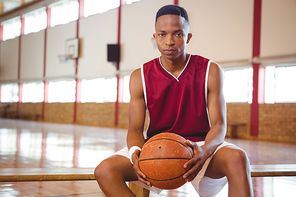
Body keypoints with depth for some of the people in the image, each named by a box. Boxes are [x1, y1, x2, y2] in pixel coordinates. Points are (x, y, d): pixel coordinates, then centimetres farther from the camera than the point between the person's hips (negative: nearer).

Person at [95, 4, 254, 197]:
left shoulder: (211, 71, -4)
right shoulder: (140, 77, -1)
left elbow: (219, 125, -8)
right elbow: (135, 129, -2)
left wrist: (205, 151, -33)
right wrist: (136, 152, -28)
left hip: (200, 147, -1)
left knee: (237, 158, -35)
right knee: (105, 170, -23)